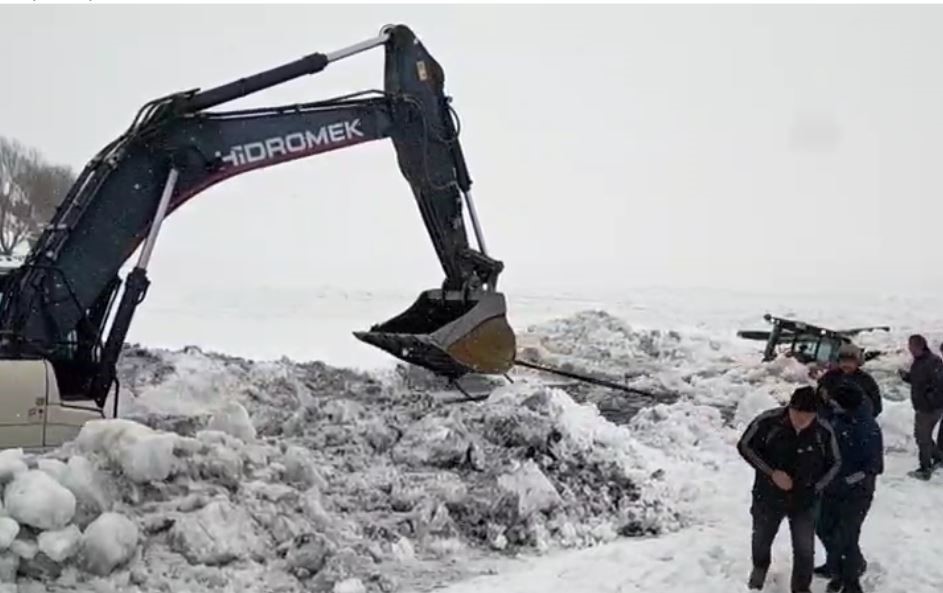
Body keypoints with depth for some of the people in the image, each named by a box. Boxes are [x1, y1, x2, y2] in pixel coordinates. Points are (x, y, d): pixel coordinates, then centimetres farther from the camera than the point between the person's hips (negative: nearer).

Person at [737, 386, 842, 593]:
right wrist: (771, 472, -22)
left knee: (804, 549, 6)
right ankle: (760, 567, 56)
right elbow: (745, 446, -13)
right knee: (761, 539, 23)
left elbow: (835, 463, -2)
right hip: (768, 496, 0)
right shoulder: (768, 421, -24)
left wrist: (815, 487, -13)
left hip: (804, 501, 0)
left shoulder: (824, 431, -19)